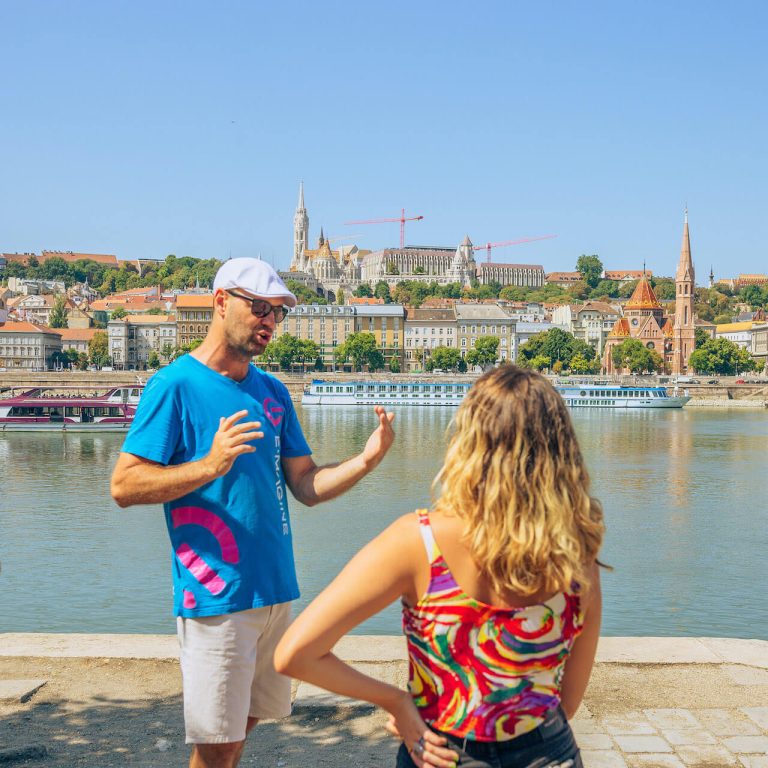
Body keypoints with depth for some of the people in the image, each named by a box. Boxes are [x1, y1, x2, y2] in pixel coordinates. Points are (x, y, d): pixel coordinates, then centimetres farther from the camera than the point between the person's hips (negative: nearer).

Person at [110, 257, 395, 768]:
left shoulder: (272, 392, 11)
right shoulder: (175, 385, -10)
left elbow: (307, 486, 9)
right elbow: (124, 486, -15)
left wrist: (365, 461, -9)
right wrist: (210, 465, -27)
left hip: (276, 590, 7)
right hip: (216, 595, -7)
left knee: (246, 721, 20)